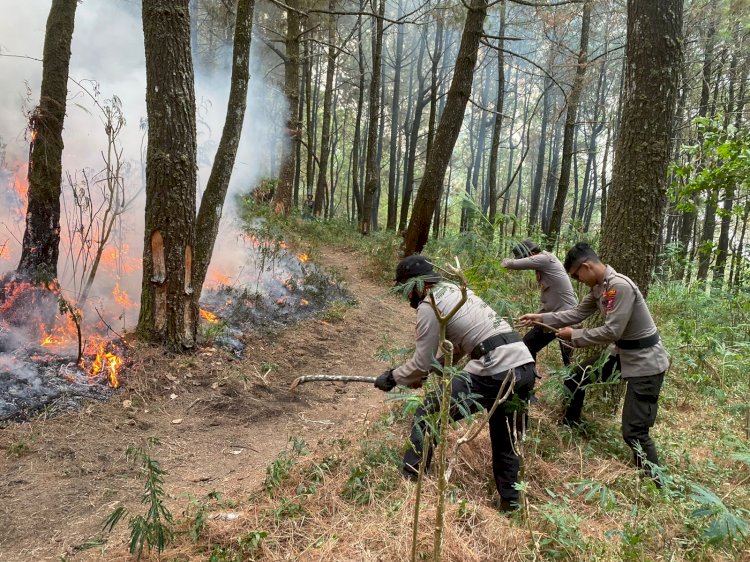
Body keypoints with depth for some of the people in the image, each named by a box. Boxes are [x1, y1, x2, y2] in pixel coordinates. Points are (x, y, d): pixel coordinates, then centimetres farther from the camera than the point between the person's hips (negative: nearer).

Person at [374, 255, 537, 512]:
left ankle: (408, 479, 10)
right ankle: (509, 501, 31)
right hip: (525, 367, 9)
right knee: (505, 440, 24)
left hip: (495, 372, -9)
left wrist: (392, 377, 14)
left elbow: (421, 363, -2)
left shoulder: (429, 306, -4)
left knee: (429, 412, 5)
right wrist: (427, 369, 31)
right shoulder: (454, 290, 23)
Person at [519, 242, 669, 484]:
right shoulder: (599, 287, 2)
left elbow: (611, 332, -28)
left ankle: (657, 485, 7)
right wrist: (540, 318, 4)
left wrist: (574, 336, -15)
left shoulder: (620, 286, -28)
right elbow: (578, 313, 10)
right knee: (576, 377, 20)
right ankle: (570, 426, 41)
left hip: (645, 362, -10)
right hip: (622, 353, 10)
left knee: (633, 432, -8)